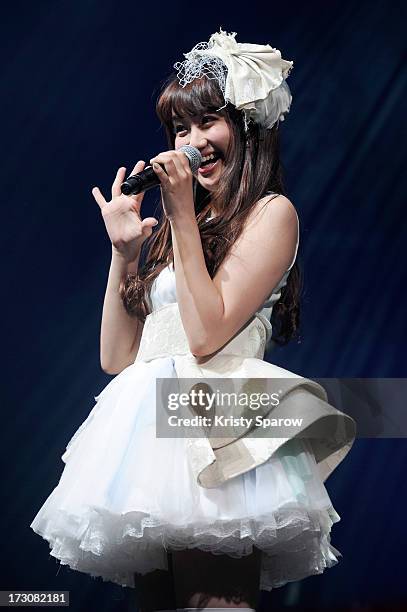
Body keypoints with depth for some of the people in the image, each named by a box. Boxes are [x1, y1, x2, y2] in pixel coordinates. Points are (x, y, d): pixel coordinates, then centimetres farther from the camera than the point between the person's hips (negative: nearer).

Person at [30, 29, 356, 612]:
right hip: (148, 423, 7)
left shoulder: (271, 213, 1)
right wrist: (123, 247, 7)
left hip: (213, 430, -7)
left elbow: (207, 334, -12)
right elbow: (117, 357, 14)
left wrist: (183, 216, -8)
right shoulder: (169, 231, 18)